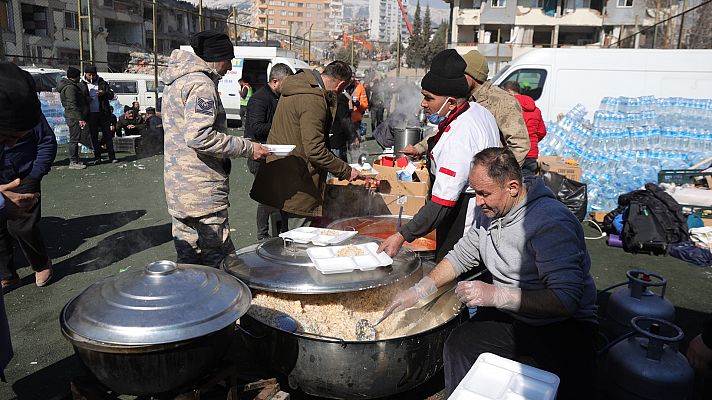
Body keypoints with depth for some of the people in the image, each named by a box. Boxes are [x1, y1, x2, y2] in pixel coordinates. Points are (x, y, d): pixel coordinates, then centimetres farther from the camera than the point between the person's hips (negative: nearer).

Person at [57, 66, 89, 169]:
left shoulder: (73, 86, 17)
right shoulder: (70, 88, -16)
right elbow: (72, 105, -22)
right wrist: (80, 118, -24)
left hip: (73, 117, 11)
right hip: (74, 117, -11)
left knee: (75, 138, 16)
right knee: (74, 139, -8)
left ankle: (75, 160, 24)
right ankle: (73, 162, -5)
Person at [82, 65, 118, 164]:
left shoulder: (102, 83, 4)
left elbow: (111, 95, 0)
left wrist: (104, 93, -20)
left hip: (103, 113, 0)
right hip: (91, 114, 0)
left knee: (108, 134, 1)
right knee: (94, 136, 5)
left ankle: (112, 157, 4)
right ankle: (97, 157, 12)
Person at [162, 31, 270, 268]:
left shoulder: (177, 82, 19)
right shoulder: (201, 83, -14)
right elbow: (199, 137, -25)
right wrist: (247, 148, -18)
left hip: (178, 191, 10)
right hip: (203, 194, -10)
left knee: (188, 261, 17)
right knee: (220, 263, -2)